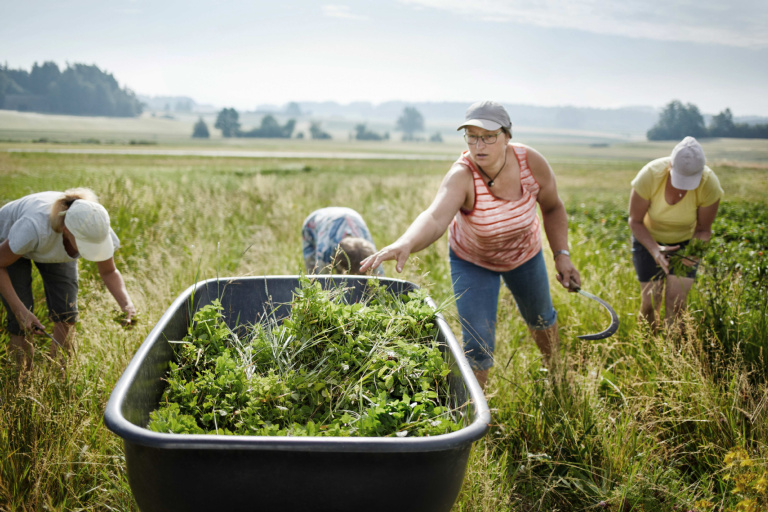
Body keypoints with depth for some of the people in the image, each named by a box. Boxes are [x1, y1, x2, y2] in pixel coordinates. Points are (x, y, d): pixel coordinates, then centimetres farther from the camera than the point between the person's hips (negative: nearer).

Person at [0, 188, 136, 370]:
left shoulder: (97, 229, -33)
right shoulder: (35, 227, -45)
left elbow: (109, 272, -14)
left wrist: (126, 304, -31)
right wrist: (19, 310, -32)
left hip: (55, 247, 3)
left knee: (66, 316, -8)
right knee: (21, 325, -10)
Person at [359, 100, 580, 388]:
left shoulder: (531, 163, -28)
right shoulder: (462, 176, -37)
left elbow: (552, 207, -8)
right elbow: (435, 217, -57)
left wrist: (561, 254, -14)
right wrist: (405, 244, -77)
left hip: (525, 254, 4)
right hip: (472, 262, -3)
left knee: (541, 319, 27)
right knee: (477, 346, -11)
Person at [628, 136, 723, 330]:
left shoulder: (710, 185, -29)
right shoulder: (650, 175, -32)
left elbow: (703, 229, -13)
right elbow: (635, 221, -19)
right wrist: (654, 248, -36)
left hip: (685, 240, 1)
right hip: (648, 238, -1)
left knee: (677, 303, -10)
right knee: (650, 302, -3)